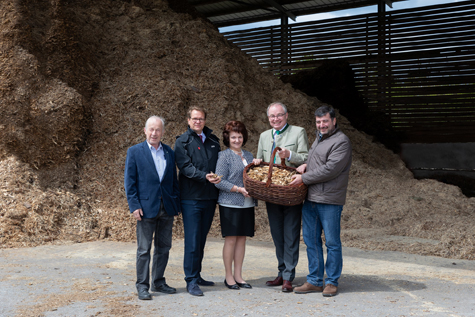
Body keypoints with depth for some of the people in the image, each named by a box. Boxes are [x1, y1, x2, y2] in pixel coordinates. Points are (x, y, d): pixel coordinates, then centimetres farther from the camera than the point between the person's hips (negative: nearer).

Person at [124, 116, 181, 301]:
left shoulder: (169, 152, 10)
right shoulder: (135, 152, -1)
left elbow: (174, 180, 13)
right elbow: (129, 181, -3)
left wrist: (176, 205, 9)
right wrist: (134, 206, -11)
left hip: (167, 208, 4)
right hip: (146, 207, -4)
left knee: (164, 247, 11)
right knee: (144, 249, 1)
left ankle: (158, 282, 24)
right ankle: (142, 286, 11)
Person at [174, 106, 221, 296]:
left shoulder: (213, 141, 15)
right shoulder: (182, 142, -1)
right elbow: (186, 167, -12)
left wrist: (217, 178, 1)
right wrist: (205, 176, -26)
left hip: (209, 197, 5)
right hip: (191, 197, -5)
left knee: (201, 239, 13)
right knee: (192, 241, -5)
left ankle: (197, 275, 23)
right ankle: (191, 281, 3)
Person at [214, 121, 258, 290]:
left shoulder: (248, 155, 14)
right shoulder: (224, 156, -5)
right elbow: (219, 182, -10)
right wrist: (239, 189, -18)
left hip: (247, 204, 6)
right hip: (230, 204, -6)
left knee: (242, 238, 9)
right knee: (231, 239, -1)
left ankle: (238, 275, 17)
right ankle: (229, 277, 10)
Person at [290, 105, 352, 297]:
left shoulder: (341, 141, -9)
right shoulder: (318, 138, 19)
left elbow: (330, 169, -17)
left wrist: (304, 178, -12)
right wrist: (306, 165, 9)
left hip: (330, 201, -8)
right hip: (310, 199, 8)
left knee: (332, 242, 1)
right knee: (311, 240, 11)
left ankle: (332, 282, 12)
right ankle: (314, 281, 20)